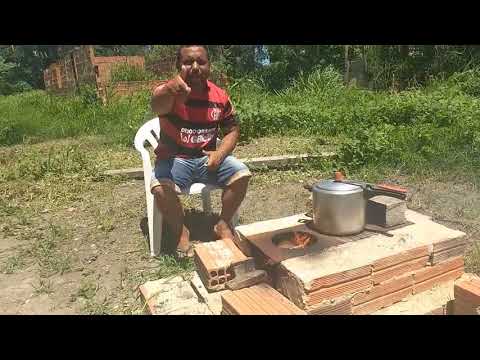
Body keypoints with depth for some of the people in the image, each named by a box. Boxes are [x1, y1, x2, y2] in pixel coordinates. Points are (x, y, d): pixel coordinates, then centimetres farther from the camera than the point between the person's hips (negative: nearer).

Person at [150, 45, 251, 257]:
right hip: (174, 159, -3)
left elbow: (232, 130, 8)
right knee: (160, 189, -31)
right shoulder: (169, 92, -16)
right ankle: (181, 231, -1)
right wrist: (169, 91, -67)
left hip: (208, 158, 3)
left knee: (242, 174, -20)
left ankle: (223, 224, 4)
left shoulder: (220, 96, -3)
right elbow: (157, 107, -42)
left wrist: (220, 153, -12)